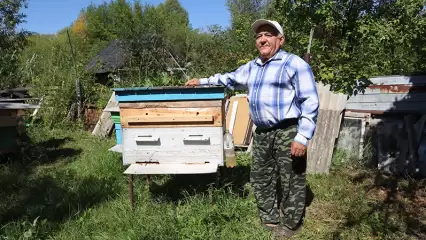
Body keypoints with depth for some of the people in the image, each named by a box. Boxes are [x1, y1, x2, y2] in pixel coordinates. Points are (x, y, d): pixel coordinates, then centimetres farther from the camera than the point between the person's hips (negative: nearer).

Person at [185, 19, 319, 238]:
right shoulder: (251, 67, 14)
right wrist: (202, 81, 24)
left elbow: (310, 102, -13)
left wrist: (302, 137, -20)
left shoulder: (295, 64, -8)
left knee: (291, 182, 5)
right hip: (261, 133, 7)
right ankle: (270, 220, 33)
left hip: (288, 132, -7)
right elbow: (229, 79, 30)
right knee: (261, 179, 15)